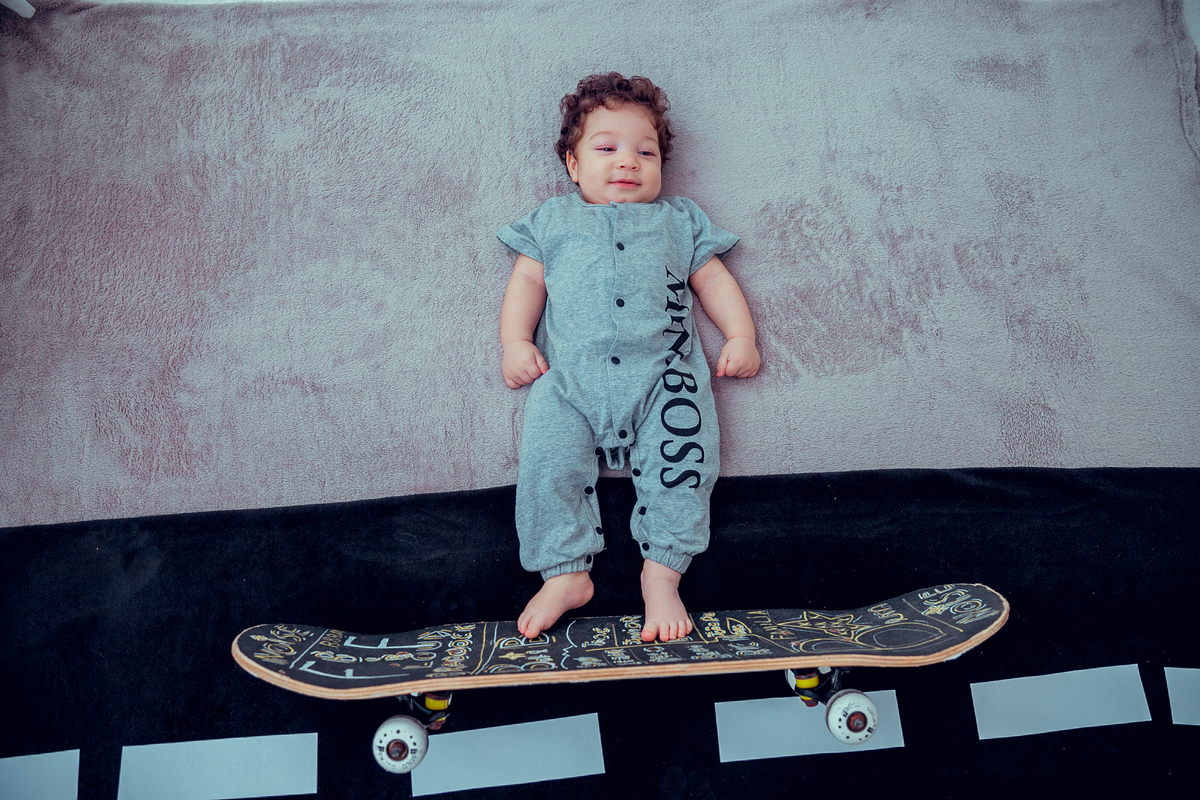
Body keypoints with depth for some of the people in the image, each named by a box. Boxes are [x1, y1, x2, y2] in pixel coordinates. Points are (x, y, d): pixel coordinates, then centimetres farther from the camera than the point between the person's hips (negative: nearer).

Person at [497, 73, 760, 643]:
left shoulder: (679, 220, 23)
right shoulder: (552, 221, 22)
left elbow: (713, 280, 20)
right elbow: (527, 280, 16)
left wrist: (741, 335, 6)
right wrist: (516, 341, 0)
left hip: (663, 373, 0)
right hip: (569, 378, 0)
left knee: (682, 459, -19)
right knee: (546, 462, -17)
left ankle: (661, 573, -7)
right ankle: (565, 573, -6)